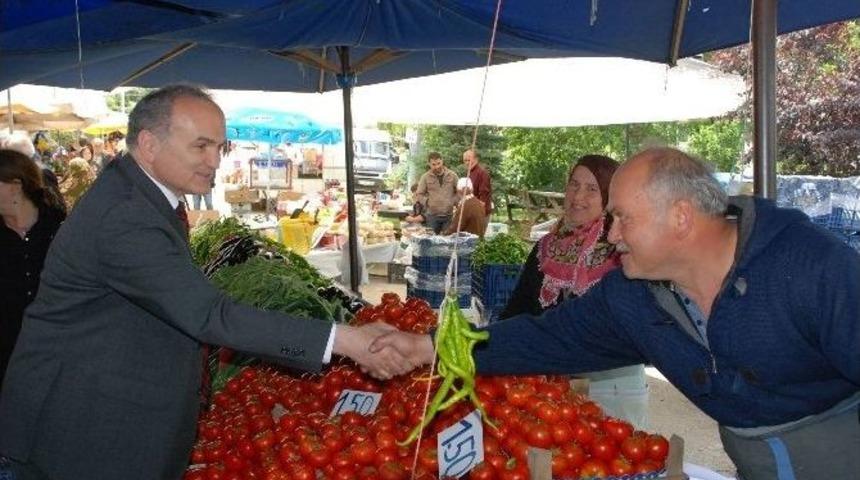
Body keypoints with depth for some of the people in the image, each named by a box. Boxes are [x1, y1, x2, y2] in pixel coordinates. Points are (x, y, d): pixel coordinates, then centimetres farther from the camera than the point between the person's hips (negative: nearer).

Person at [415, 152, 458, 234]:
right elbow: (420, 194, 4)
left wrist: (454, 201, -6)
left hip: (449, 215, 1)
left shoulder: (452, 175, 3)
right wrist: (428, 202, -12)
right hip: (432, 215, -1)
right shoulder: (425, 177, 1)